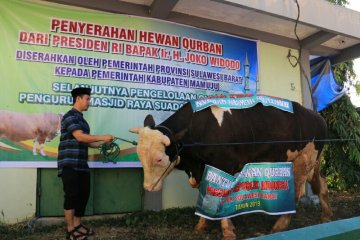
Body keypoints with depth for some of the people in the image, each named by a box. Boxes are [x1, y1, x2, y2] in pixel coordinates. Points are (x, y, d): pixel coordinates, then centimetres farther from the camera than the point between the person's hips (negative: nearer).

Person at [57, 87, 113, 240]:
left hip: (81, 164, 9)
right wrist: (102, 137, -19)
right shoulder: (70, 116, -8)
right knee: (72, 194, -5)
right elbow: (79, 136, -20)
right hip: (69, 164, -9)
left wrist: (102, 143, 6)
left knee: (84, 194, 9)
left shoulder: (81, 119, 18)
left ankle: (77, 225, 21)